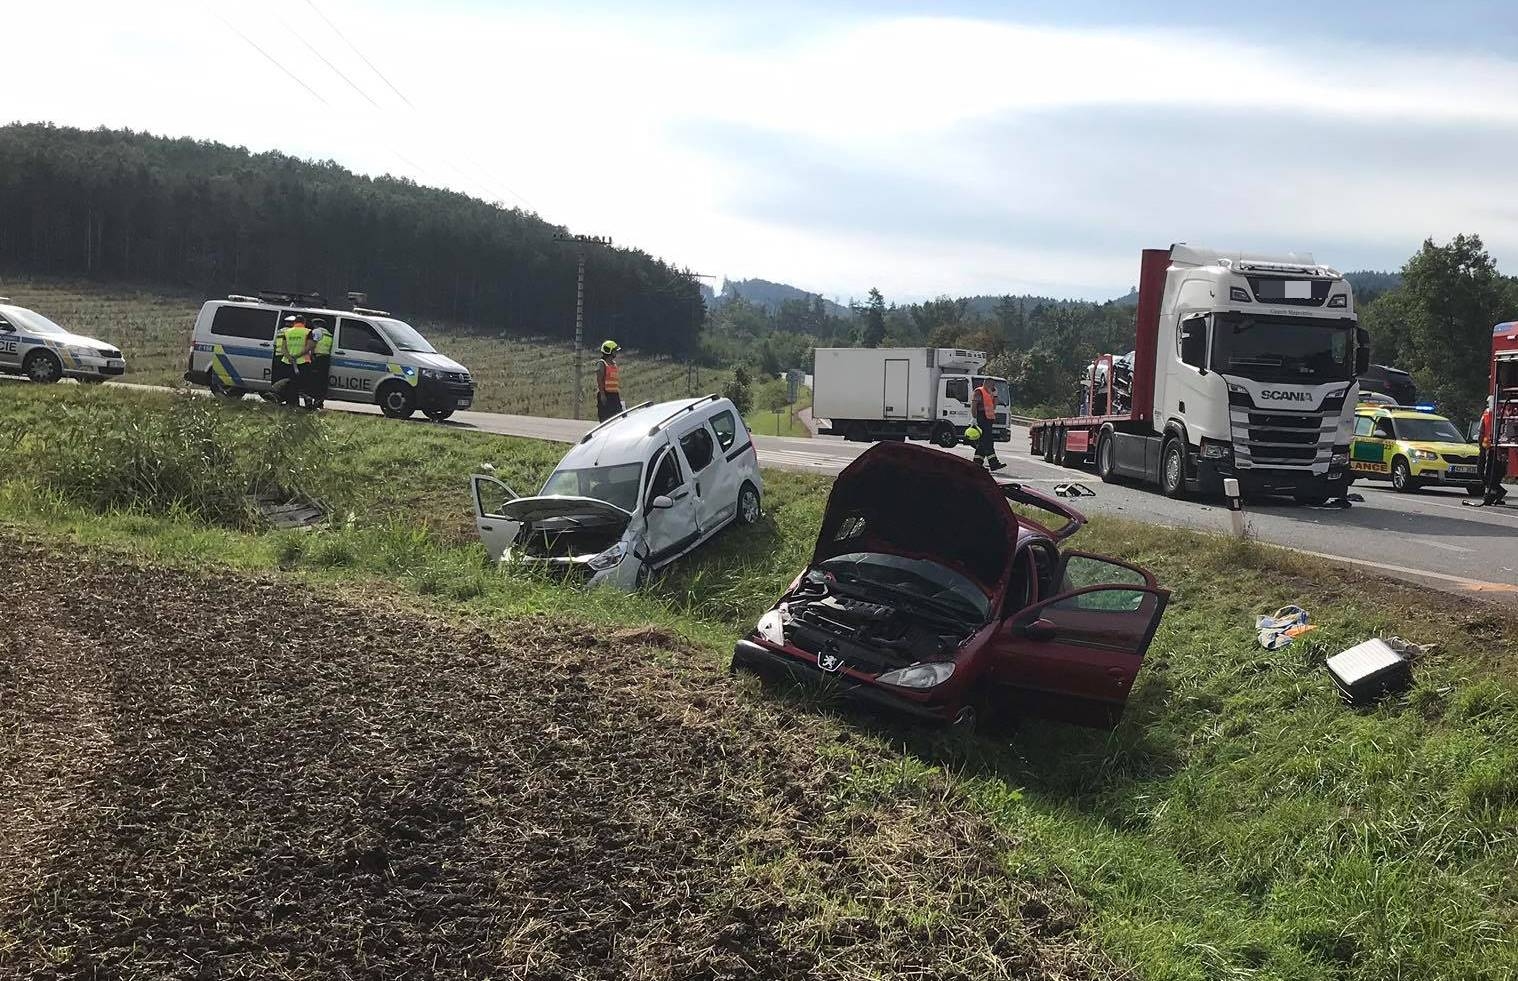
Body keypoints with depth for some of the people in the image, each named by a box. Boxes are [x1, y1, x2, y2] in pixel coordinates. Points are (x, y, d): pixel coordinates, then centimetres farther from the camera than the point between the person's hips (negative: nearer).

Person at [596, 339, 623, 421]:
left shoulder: (614, 364, 17)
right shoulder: (602, 364, -8)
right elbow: (599, 380, -15)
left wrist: (619, 395, 20)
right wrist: (602, 395, -22)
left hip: (614, 395, 8)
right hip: (605, 395, -8)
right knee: (605, 418, -7)